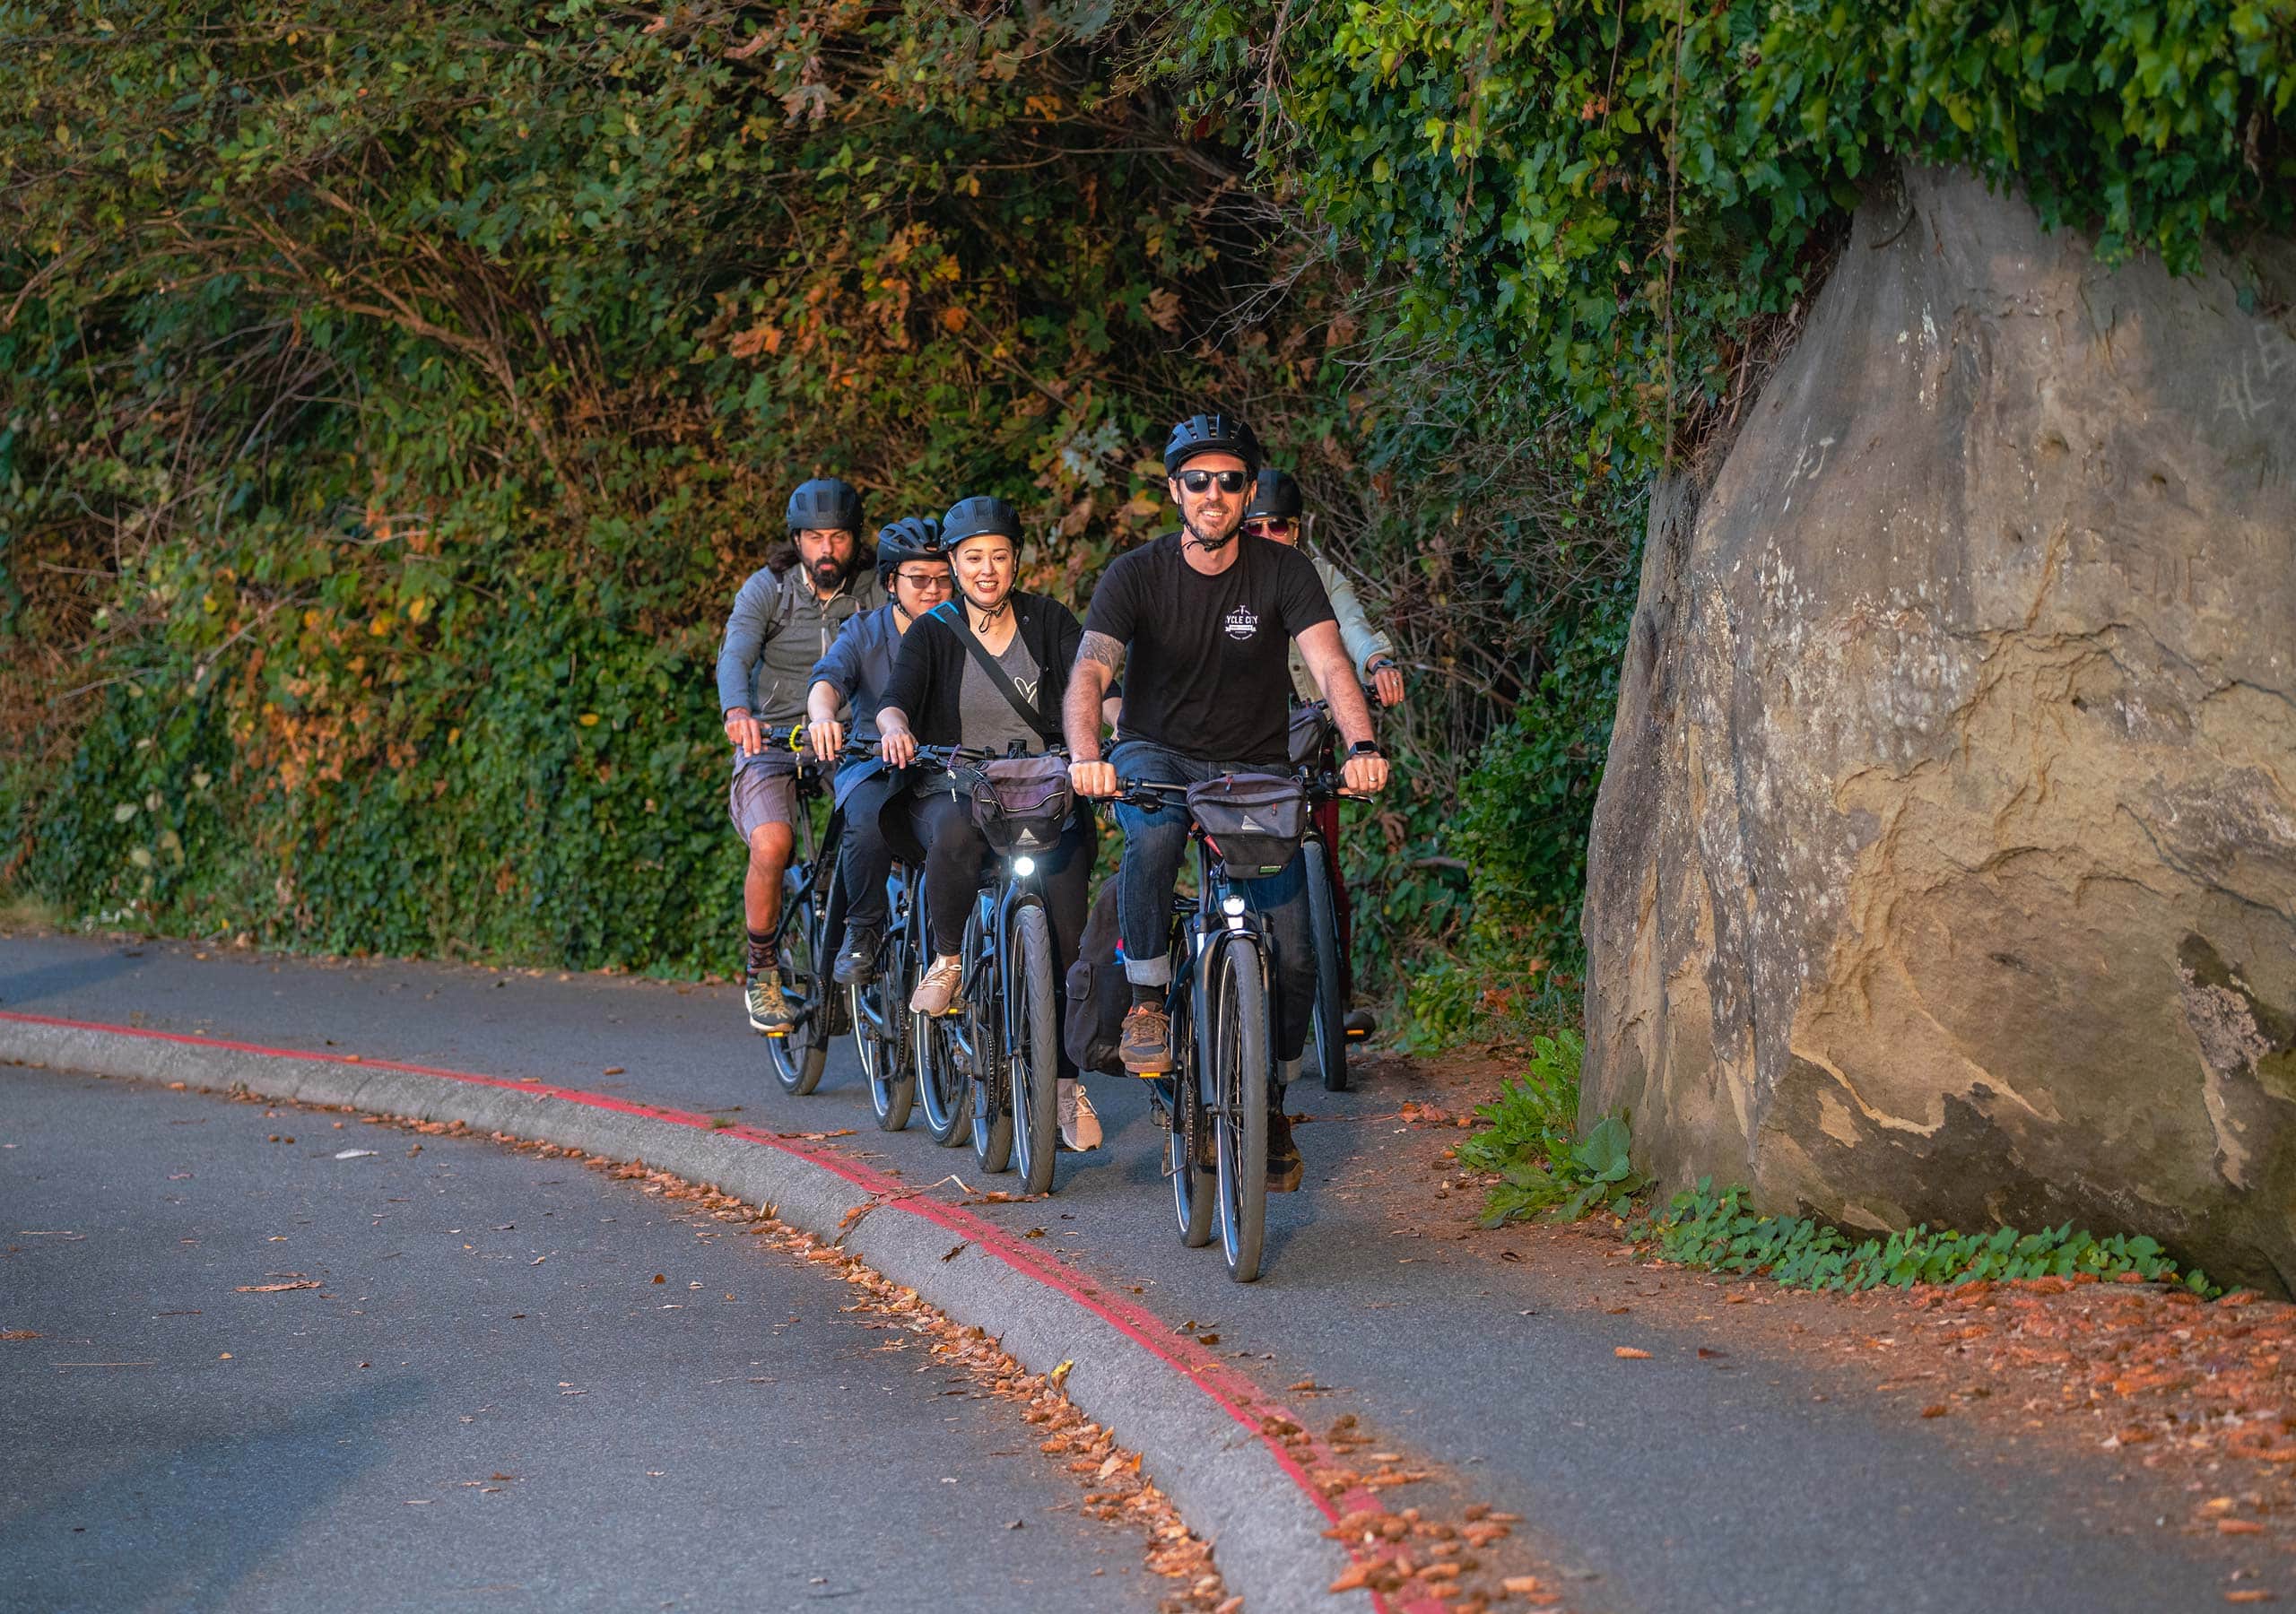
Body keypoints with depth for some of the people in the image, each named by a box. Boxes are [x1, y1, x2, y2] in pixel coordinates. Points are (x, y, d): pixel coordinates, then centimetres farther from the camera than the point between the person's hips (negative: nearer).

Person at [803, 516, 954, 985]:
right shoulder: (864, 633, 6)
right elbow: (828, 681, -12)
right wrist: (824, 717, -37)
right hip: (876, 766, -1)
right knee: (868, 822, -34)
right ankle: (862, 933, -11)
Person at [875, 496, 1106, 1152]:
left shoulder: (1048, 620, 7)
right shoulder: (934, 632, 6)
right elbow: (897, 697, -10)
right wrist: (894, 727, -35)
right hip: (952, 789, -1)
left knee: (1064, 931, -23)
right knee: (956, 834, -39)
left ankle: (1066, 1081, -15)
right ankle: (947, 958, -12)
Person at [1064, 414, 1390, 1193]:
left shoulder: (1283, 572, -6)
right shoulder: (1137, 574, -8)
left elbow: (1329, 664, -20)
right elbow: (1090, 670, -21)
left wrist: (1360, 746, -40)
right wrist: (1085, 756, -42)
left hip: (1257, 772, 1)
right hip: (1159, 756, -1)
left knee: (1293, 954, -10)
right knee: (1155, 833, -39)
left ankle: (1270, 1103, 13)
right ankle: (1147, 998, -20)